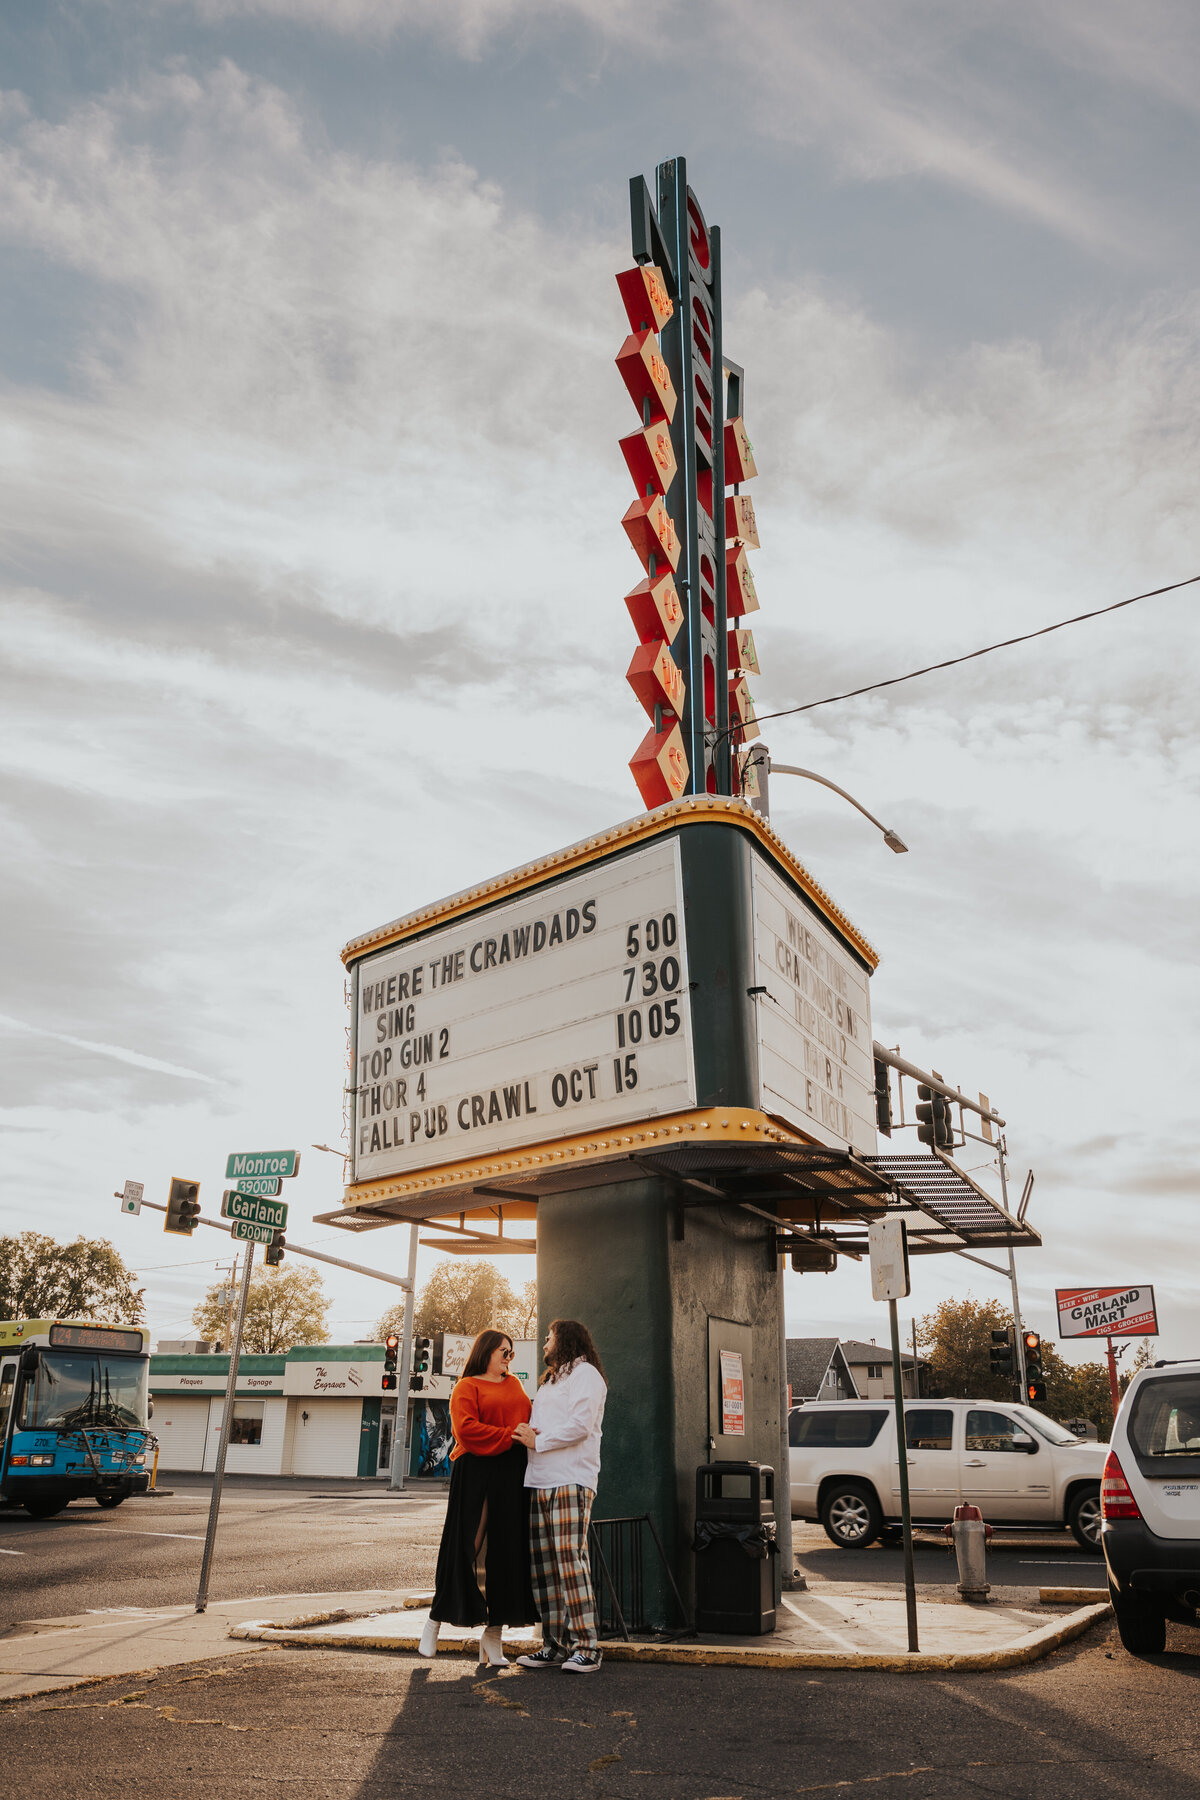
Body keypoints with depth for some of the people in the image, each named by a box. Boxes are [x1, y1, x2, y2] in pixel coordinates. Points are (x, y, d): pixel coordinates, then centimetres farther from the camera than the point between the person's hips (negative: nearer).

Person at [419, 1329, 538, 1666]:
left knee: (505, 1550, 4)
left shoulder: (514, 1385, 20)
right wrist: (509, 1436, -16)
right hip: (475, 1471, -5)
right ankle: (436, 1620, 14)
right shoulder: (467, 1386, 1)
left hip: (512, 1474, 6)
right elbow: (465, 1427, -12)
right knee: (463, 1545, -3)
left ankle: (493, 1632, 10)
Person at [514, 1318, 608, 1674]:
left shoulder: (585, 1373, 0)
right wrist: (524, 1434, 4)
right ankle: (554, 1643, 10)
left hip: (571, 1481, -8)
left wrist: (537, 1441, -7)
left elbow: (580, 1425, -12)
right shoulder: (550, 1381, 28)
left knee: (570, 1559, -13)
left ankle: (585, 1647, -9)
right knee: (543, 1564, 4)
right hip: (539, 1481, 8)